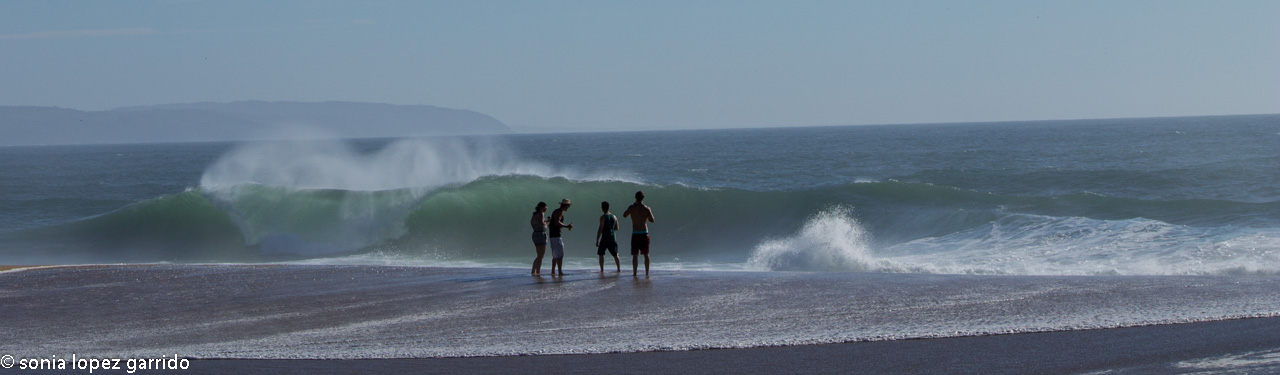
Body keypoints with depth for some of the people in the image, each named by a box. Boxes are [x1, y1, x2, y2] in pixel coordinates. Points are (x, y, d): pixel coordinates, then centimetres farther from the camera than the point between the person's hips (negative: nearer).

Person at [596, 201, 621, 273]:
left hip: (605, 238, -5)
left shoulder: (603, 217, -11)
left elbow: (600, 229, -14)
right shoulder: (614, 217, 6)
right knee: (615, 255, 12)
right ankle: (619, 269, 7)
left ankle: (602, 270, 0)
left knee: (601, 254, 7)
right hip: (613, 238, 5)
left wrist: (597, 240, -11)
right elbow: (617, 228, 15)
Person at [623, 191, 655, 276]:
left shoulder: (631, 208, -5)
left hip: (635, 234, -1)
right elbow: (652, 220, -3)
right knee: (646, 254, 9)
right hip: (644, 234, 1)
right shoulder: (646, 209, -5)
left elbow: (624, 215, 12)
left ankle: (634, 272, -3)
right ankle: (647, 272, 8)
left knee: (635, 255, 3)